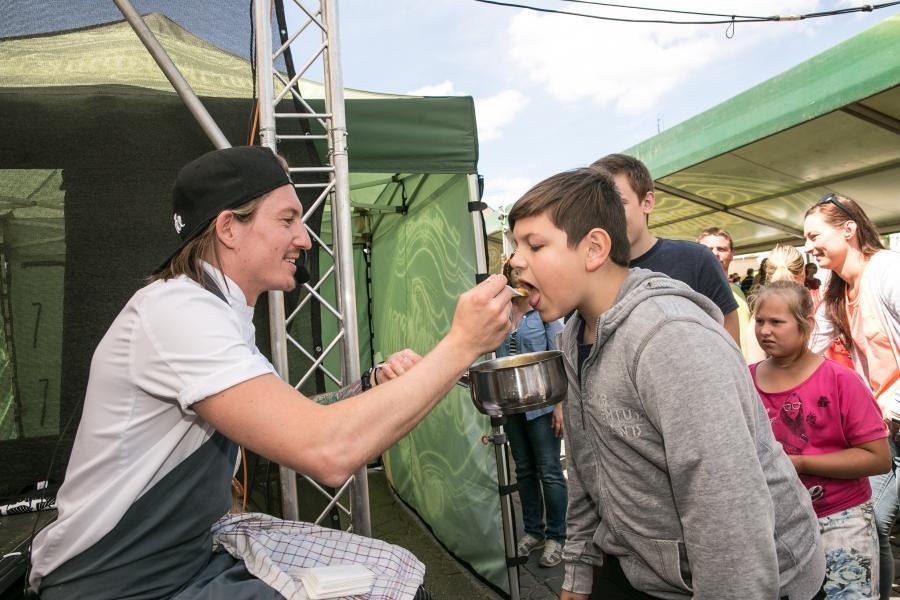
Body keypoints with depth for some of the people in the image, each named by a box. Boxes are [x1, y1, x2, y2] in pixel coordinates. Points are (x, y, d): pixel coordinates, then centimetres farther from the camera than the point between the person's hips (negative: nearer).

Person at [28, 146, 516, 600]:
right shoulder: (179, 310, -24)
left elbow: (292, 424, 11)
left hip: (197, 547, 8)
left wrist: (374, 385, -5)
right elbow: (327, 452, -35)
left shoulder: (220, 312, 6)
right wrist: (460, 346, -27)